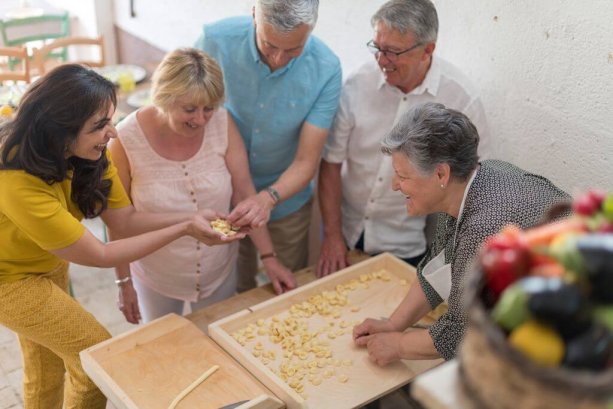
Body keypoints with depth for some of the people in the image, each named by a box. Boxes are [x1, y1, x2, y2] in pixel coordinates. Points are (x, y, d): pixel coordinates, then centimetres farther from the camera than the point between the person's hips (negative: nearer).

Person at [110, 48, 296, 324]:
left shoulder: (222, 123, -16)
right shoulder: (127, 139, -22)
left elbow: (245, 193, -10)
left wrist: (269, 258, -11)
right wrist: (124, 283, -4)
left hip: (220, 270, 2)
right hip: (156, 279, -1)